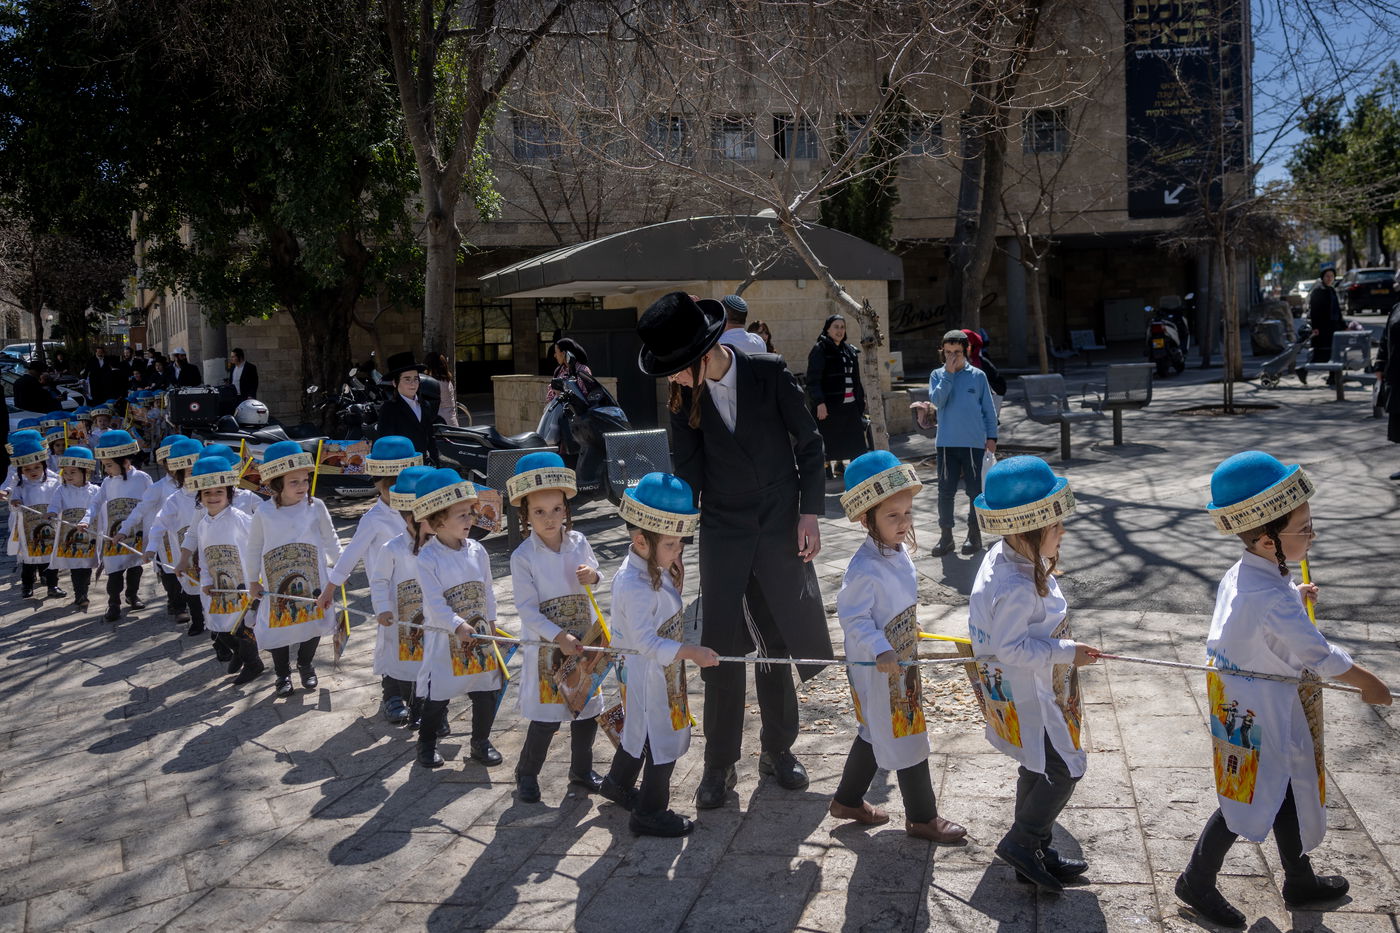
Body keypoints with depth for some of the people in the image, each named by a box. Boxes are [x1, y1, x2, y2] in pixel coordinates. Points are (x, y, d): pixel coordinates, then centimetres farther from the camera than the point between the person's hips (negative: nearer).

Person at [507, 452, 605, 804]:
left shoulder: (578, 542, -3)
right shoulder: (523, 557, -15)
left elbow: (592, 573, 15)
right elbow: (527, 609, -16)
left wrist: (593, 576, -9)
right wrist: (559, 637, -24)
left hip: (583, 639, 4)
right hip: (546, 645, -4)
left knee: (587, 710, 13)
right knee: (546, 718, 1)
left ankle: (581, 770, 32)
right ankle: (526, 775, 21)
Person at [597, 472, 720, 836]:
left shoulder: (656, 571, 3)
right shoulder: (634, 585, -29)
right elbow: (647, 642, -31)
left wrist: (675, 578, 5)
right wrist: (693, 652, -33)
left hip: (663, 670, 10)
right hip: (647, 675, -10)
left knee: (640, 730, 26)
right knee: (663, 740, 1)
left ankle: (619, 784, 47)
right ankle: (650, 813, 17)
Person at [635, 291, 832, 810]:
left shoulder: (769, 374, -11)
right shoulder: (684, 395, -5)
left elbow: (809, 444, -3)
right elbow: (687, 471, 2)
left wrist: (809, 513, -6)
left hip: (781, 532, -1)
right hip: (722, 535, 1)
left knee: (779, 641, 10)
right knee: (722, 650, -1)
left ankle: (778, 749, 28)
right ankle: (720, 765, 12)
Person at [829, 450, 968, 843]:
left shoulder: (898, 552, 1)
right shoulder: (864, 569, -28)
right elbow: (853, 617, -26)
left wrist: (908, 631, 21)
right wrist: (882, 651, -35)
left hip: (901, 662, 9)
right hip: (878, 670, -9)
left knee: (876, 734, 22)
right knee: (907, 740, 4)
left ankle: (848, 800, 38)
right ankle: (922, 817, 22)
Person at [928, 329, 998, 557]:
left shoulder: (978, 376, 2)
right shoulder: (937, 375, 4)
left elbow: (989, 408, 7)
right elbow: (937, 401, -13)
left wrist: (991, 436, 2)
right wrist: (948, 373, -14)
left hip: (973, 442, -1)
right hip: (947, 443, 1)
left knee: (975, 490, 6)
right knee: (945, 491, 3)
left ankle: (974, 534, 17)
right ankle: (945, 535, 11)